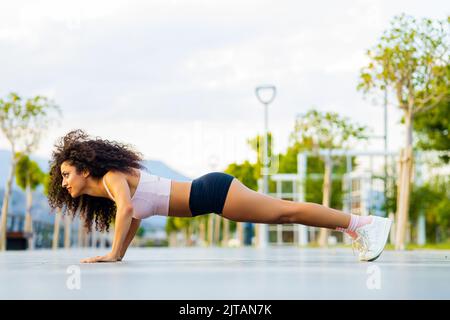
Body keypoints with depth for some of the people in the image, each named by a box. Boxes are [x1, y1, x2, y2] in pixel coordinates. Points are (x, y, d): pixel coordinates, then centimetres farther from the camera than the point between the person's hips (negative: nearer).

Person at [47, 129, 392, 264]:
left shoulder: (112, 176, -11)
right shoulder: (103, 194, 15)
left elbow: (127, 209, -28)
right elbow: (134, 219, 27)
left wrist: (112, 254, -24)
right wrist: (119, 255, 20)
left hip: (211, 191, -8)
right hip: (205, 198, 8)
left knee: (285, 212, -7)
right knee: (281, 213, 12)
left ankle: (364, 223, -3)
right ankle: (358, 225, 20)